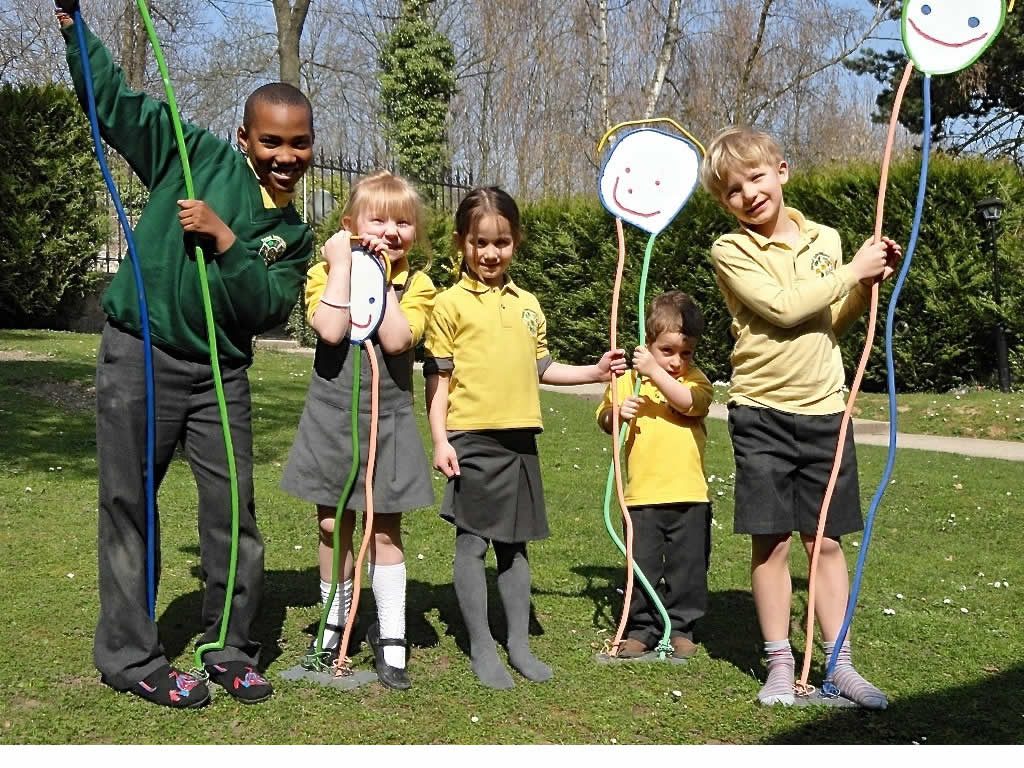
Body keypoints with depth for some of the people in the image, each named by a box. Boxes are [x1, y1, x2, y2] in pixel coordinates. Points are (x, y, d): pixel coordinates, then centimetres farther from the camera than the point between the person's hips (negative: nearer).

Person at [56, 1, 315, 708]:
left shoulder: (294, 235, 6)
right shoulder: (201, 157, -3)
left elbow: (270, 310, -8)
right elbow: (113, 100, -2)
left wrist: (225, 241, -18)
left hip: (221, 374, 4)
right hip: (139, 358, -3)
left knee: (234, 508, 6)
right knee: (130, 506, 2)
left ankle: (229, 647, 21)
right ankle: (131, 657, 14)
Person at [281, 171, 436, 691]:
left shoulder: (416, 284, -1)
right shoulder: (326, 272, -2)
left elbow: (396, 339, -20)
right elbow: (331, 330, -22)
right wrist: (343, 264, -16)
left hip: (388, 421, 0)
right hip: (332, 418, 1)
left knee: (384, 529, 4)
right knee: (334, 526, 11)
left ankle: (390, 637, 13)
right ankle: (335, 624, 28)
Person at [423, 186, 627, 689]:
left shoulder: (527, 304, 14)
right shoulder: (451, 303, -2)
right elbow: (437, 378, -4)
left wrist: (595, 372, 12)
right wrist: (440, 439, -11)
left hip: (520, 438, 5)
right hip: (472, 439, -5)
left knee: (514, 543, 12)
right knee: (472, 542, 1)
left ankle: (519, 644, 21)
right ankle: (481, 648, 11)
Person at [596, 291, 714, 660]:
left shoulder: (695, 378, 0)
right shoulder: (628, 378, 4)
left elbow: (691, 402, -22)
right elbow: (603, 419, 8)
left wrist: (656, 371, -25)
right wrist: (618, 412, -14)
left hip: (688, 494, 0)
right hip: (642, 494, 1)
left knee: (688, 566, 8)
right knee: (643, 566, 7)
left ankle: (681, 628, 22)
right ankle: (642, 628, 19)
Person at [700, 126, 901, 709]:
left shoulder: (826, 240, 9)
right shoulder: (731, 251, -5)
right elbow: (782, 308, -18)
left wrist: (870, 286, 3)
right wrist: (851, 272, -10)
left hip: (825, 410, 3)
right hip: (763, 413, -3)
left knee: (827, 541, 8)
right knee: (772, 542, 2)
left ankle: (840, 664, 16)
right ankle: (780, 665, 15)